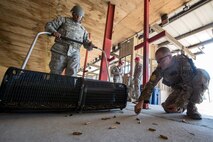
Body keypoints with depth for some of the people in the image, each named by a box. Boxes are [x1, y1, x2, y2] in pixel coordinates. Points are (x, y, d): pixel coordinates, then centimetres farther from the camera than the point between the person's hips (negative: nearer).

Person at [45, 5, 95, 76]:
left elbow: (86, 44, 19)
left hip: (74, 54, 1)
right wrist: (54, 32, -11)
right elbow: (48, 25, 11)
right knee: (54, 73, 1)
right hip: (60, 51, 0)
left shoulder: (83, 29, 24)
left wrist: (90, 45, -5)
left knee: (72, 72, -20)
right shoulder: (63, 20, 17)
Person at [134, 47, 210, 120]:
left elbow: (189, 84, -33)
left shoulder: (183, 61, -30)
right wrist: (141, 102, -31)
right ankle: (185, 106, 19)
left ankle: (191, 107, -17)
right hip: (180, 89, 3)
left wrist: (178, 104, -35)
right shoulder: (160, 68, -18)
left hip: (195, 88, -3)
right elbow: (151, 83, -24)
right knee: (167, 108, -14)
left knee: (202, 74, -33)